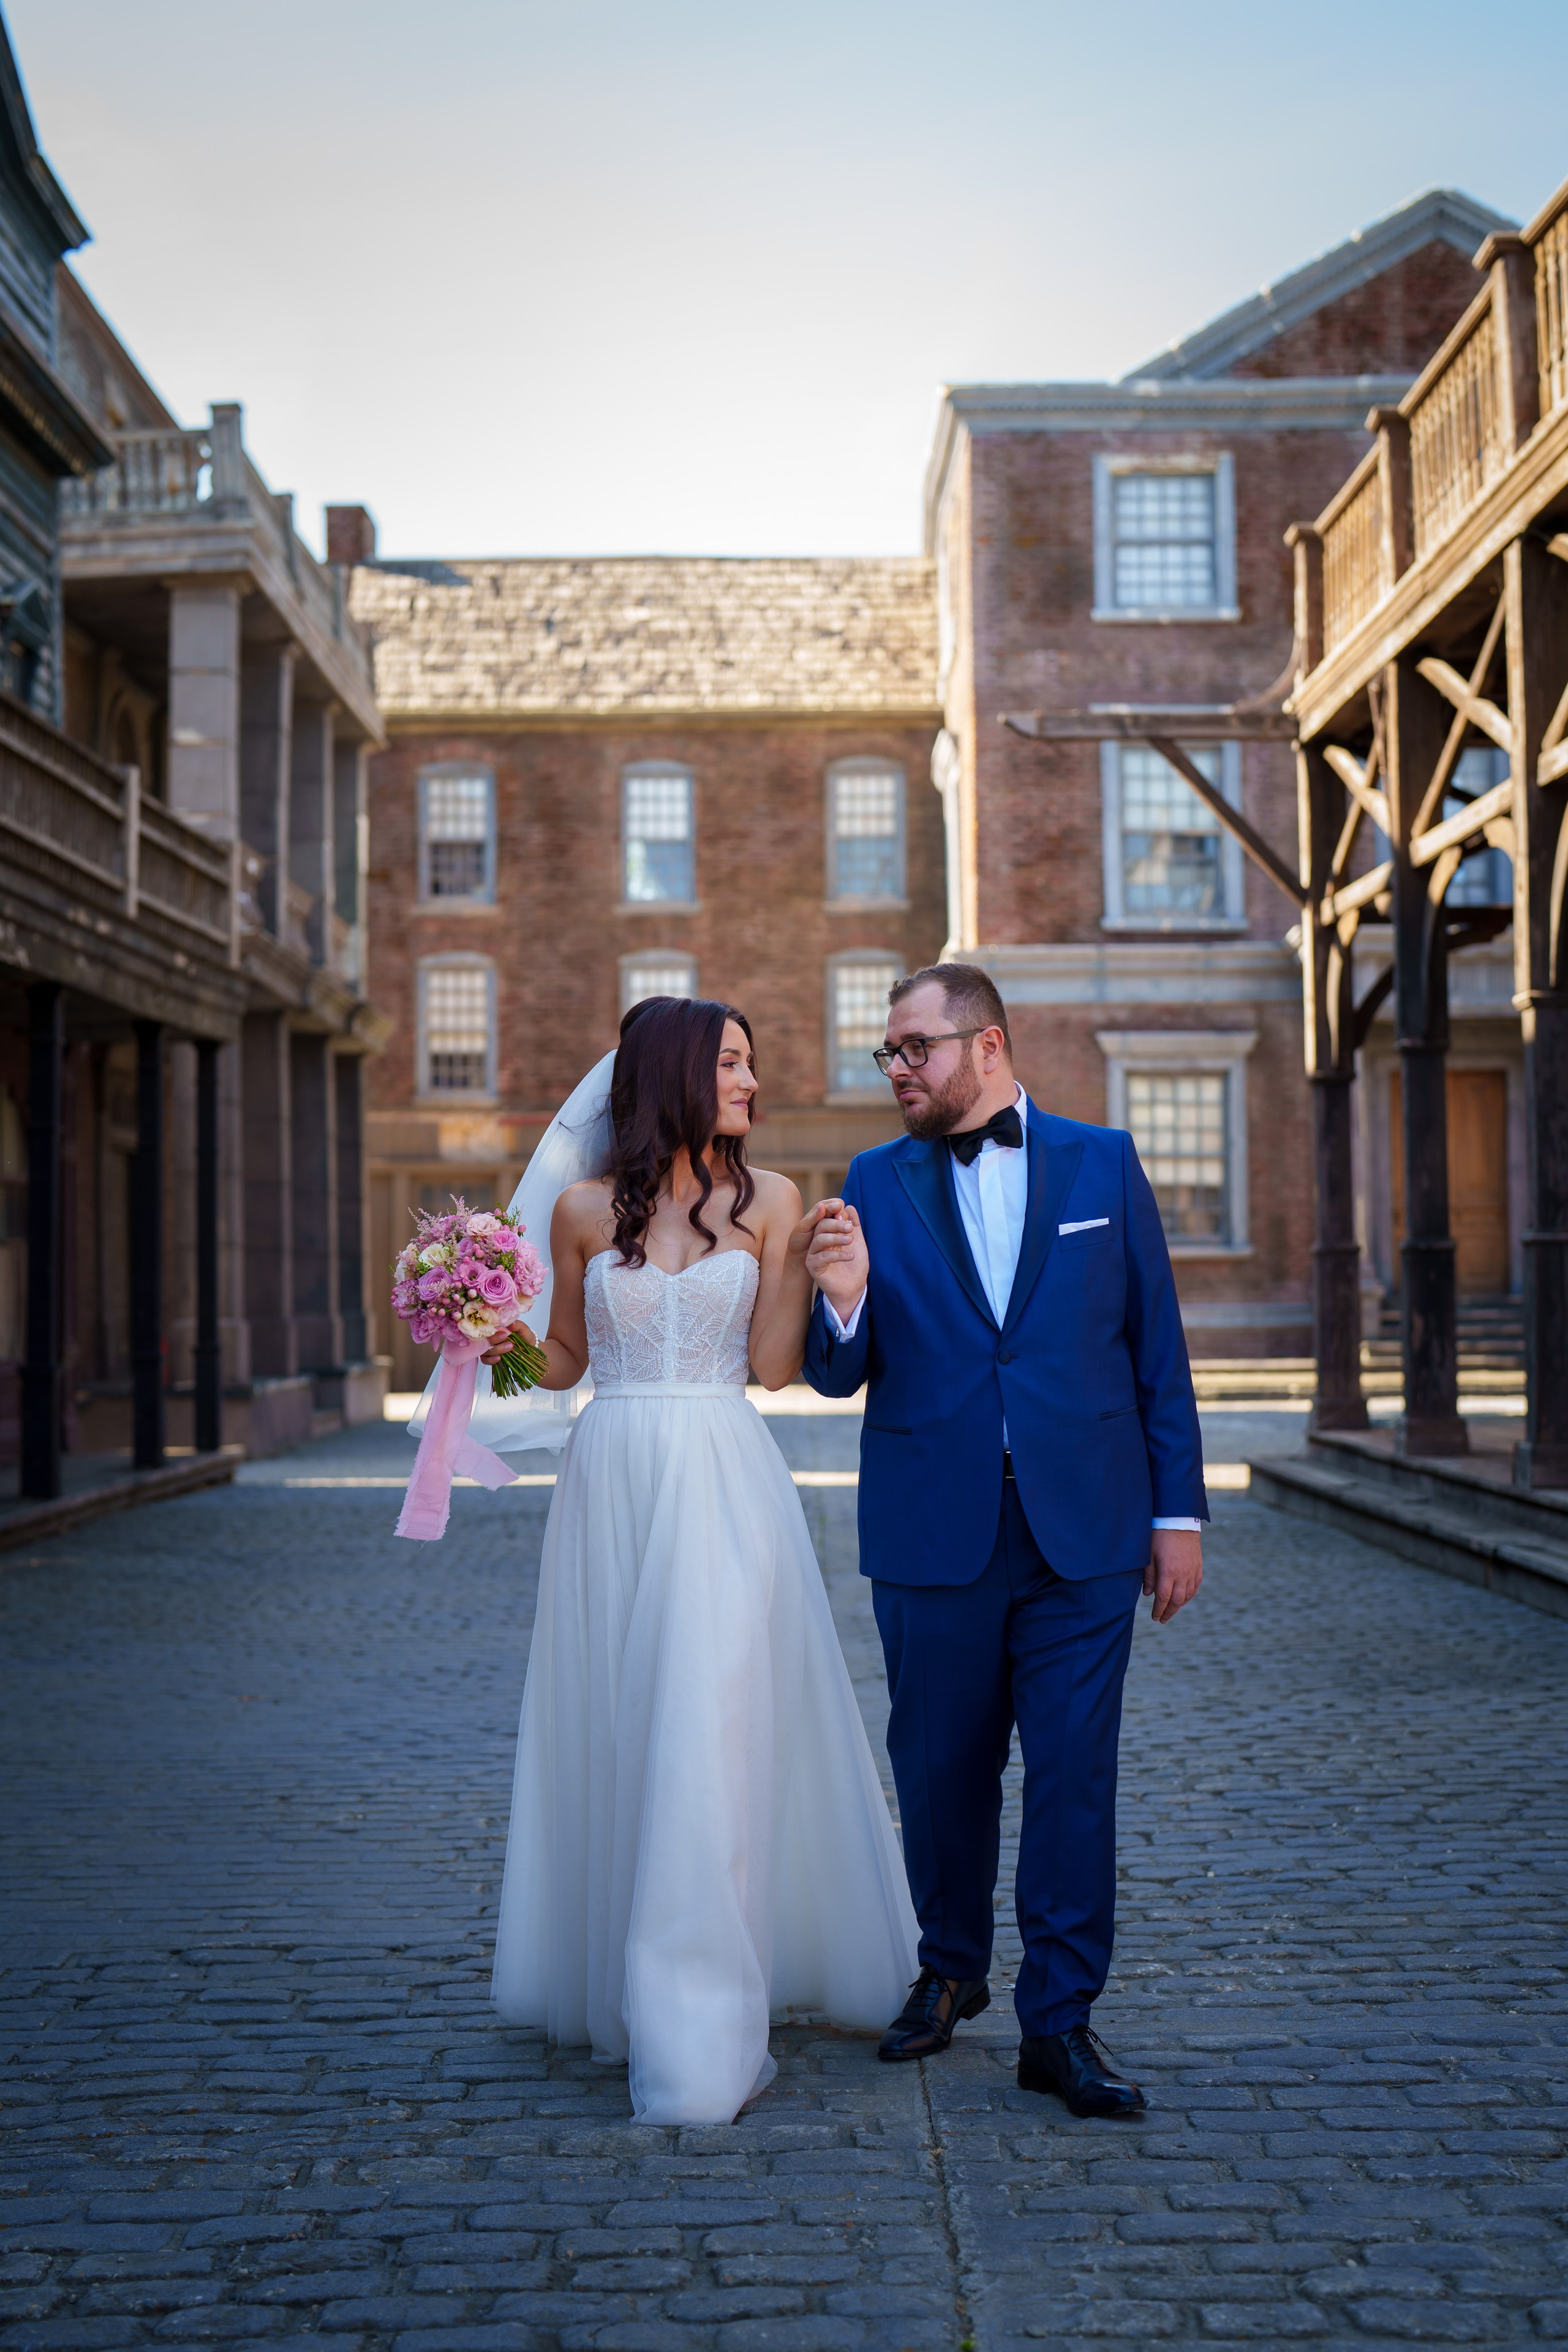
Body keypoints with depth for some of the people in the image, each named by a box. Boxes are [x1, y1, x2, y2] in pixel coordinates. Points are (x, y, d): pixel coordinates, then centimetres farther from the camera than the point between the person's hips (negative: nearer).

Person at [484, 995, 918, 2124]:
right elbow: (564, 1358, 14)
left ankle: (700, 2029, -1)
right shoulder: (585, 1212, 6)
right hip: (614, 1482, 2)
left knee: (716, 1730, -8)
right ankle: (617, 1983, 26)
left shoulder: (769, 1200, 4)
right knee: (617, 1729, 8)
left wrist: (799, 1267, -13)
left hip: (727, 1485, -1)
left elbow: (774, 1363, 0)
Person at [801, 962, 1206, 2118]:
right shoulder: (877, 1184, 6)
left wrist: (1179, 1510, 2)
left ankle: (1061, 2020, 10)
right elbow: (840, 1376, 4)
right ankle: (951, 1971, 33)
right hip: (932, 1535, 1)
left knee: (1076, 1774, 0)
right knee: (942, 1771, 12)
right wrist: (844, 1304, -18)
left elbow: (1159, 1350, 5)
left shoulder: (1104, 1163, 5)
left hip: (1084, 1532, -1)